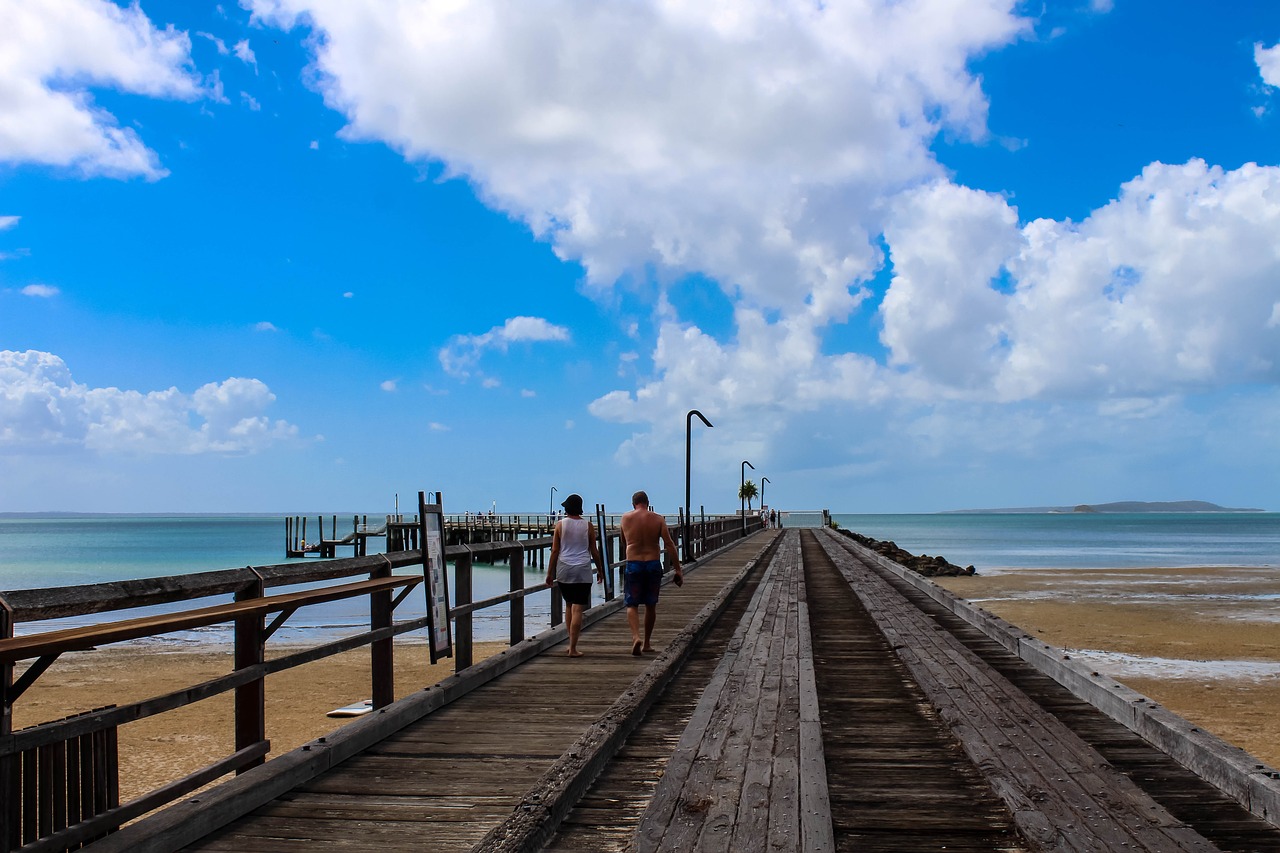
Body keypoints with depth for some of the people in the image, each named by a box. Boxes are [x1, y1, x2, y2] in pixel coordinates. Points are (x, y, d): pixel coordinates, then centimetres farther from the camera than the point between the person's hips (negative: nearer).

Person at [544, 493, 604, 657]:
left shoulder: (560, 525, 0)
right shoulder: (588, 525, 0)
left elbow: (554, 551, 0)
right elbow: (594, 551, 4)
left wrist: (550, 573, 6)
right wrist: (600, 570, 17)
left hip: (564, 570, 2)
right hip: (582, 570, -2)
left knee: (569, 606, 18)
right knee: (577, 609, -4)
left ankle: (572, 643, 23)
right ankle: (573, 648, -7)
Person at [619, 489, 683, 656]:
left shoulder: (625, 519, -1)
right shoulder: (658, 519, -2)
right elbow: (670, 545, -6)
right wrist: (678, 569, -4)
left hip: (633, 565, -1)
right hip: (653, 564, 1)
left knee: (632, 605, 4)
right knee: (651, 605, 15)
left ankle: (636, 636, -21)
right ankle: (647, 643, 24)